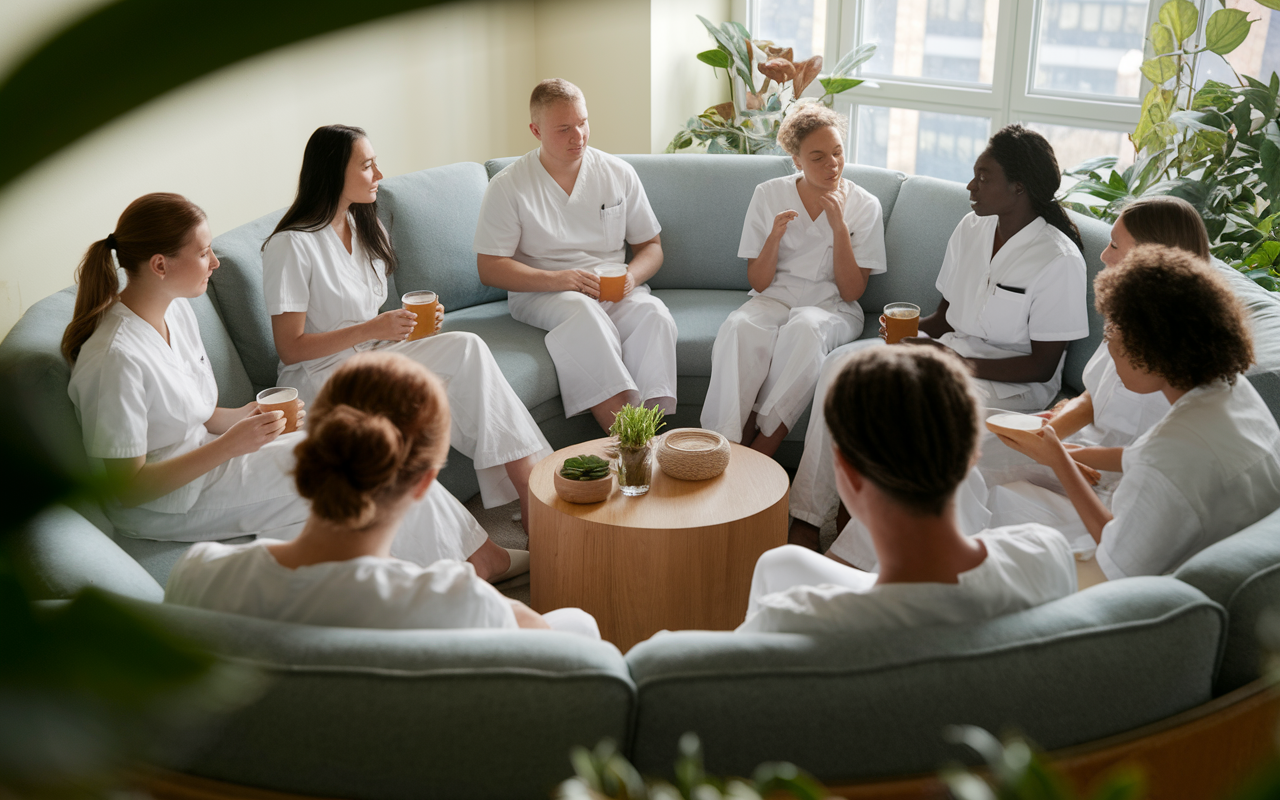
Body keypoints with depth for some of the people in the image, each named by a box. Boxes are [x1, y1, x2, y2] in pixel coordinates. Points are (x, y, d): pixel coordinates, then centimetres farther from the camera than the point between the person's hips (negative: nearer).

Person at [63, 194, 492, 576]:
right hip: (166, 507, -8)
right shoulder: (116, 358, -28)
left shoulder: (175, 310, 1)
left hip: (198, 460, 8)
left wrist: (239, 417, -8)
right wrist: (229, 445, -27)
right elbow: (127, 488, -24)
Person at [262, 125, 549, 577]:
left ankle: (531, 490, -26)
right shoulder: (290, 246, -12)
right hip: (317, 377, -8)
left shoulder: (366, 229, 15)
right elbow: (290, 349, -14)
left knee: (467, 348, -23)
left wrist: (411, 321, 1)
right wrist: (373, 328, -22)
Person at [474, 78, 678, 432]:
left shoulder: (619, 174, 8)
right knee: (583, 311, -37)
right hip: (539, 294, -3)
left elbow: (651, 246, 15)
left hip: (613, 292, 3)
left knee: (653, 313, -30)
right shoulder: (508, 187, -1)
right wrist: (554, 279, -19)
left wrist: (632, 275, -10)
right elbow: (489, 268, -5)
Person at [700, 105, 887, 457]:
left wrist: (839, 227, -15)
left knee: (805, 328, -38)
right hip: (775, 297, 1)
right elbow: (759, 283, 2)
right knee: (740, 327, -34)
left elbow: (851, 292, -5)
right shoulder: (769, 195, 2)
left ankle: (763, 449, -32)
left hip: (831, 307, -1)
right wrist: (775, 236, -17)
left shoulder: (864, 206, 0)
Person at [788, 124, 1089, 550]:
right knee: (840, 364, -16)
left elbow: (1042, 366, -15)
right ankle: (806, 518, -18)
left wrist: (956, 362, -24)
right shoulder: (970, 230, 6)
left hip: (1012, 382, -7)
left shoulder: (1059, 259, -16)